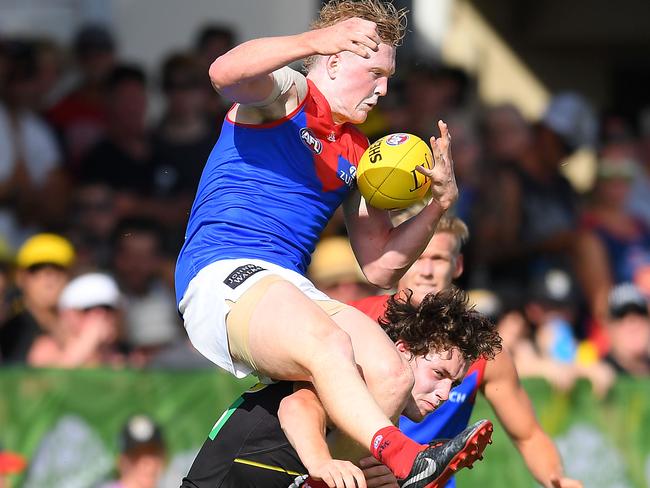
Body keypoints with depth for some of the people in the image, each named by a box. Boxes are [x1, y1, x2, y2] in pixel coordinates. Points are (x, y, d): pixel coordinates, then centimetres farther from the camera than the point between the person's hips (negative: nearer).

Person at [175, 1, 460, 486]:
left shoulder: (357, 155, 25)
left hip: (292, 291, 7)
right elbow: (226, 73, -21)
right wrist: (311, 41, -35)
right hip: (220, 277, -7)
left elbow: (380, 267, 23)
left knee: (391, 376, -20)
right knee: (329, 344, -37)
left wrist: (439, 203, 8)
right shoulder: (286, 92, 5)